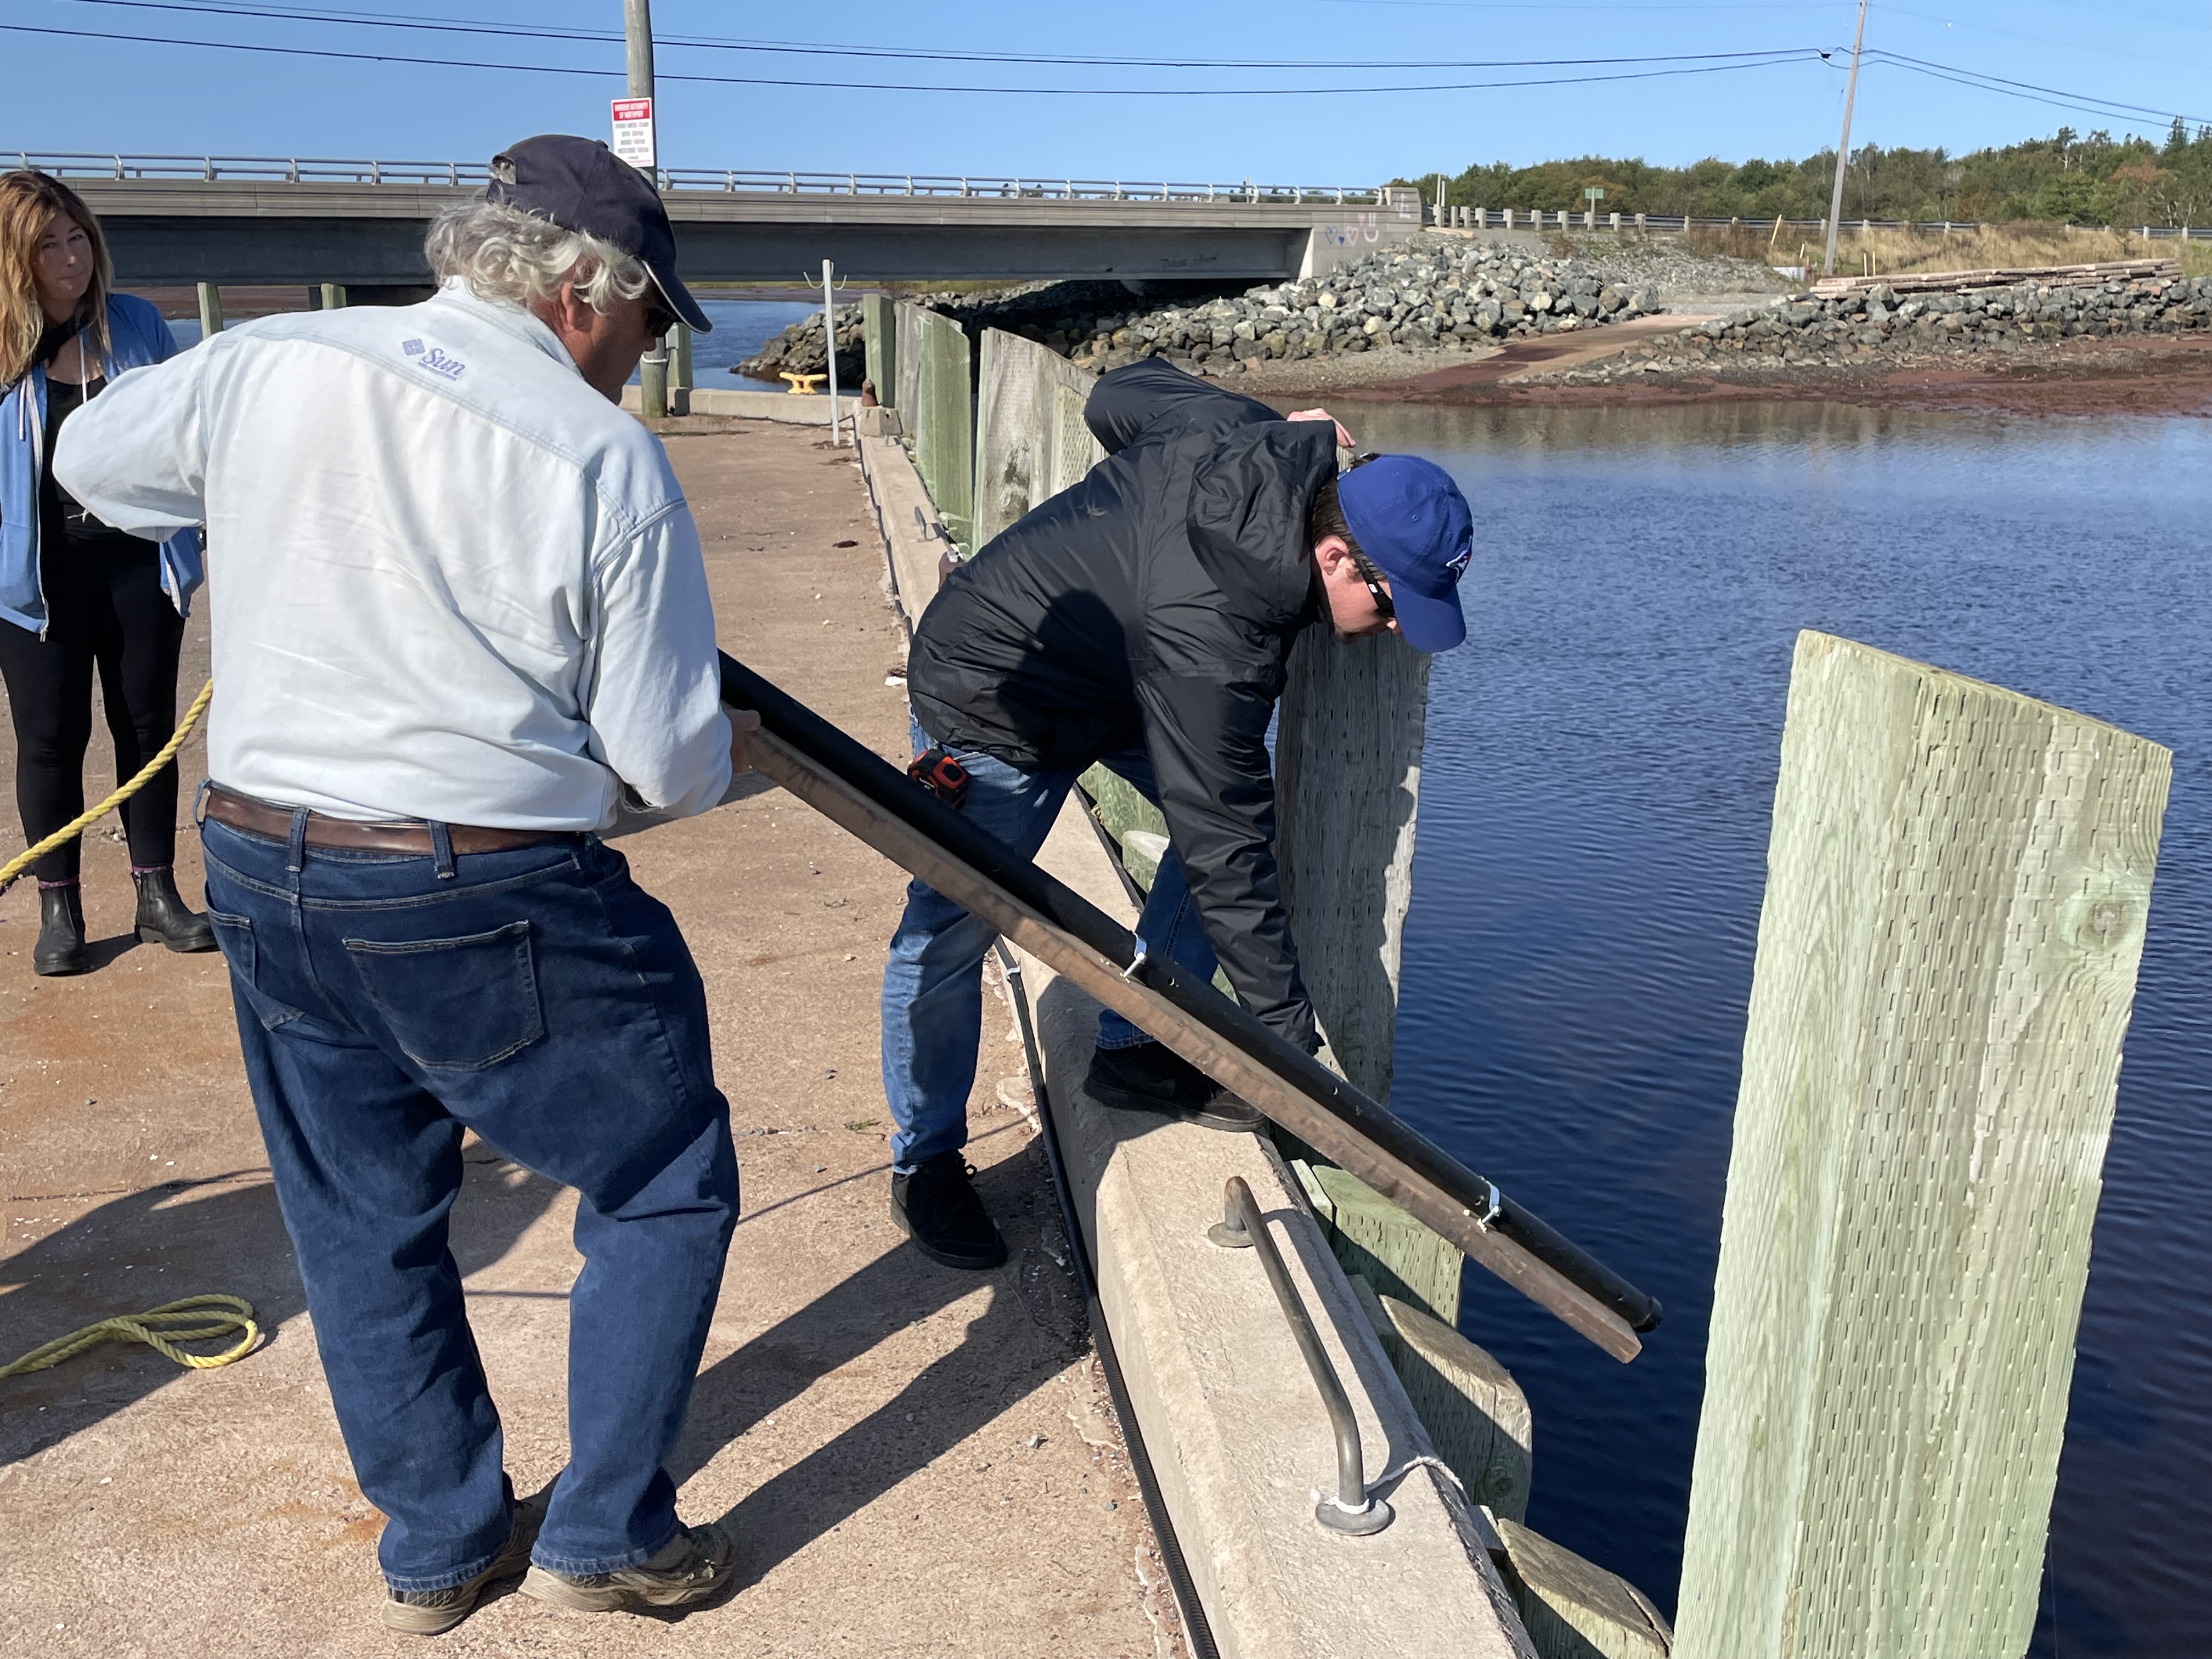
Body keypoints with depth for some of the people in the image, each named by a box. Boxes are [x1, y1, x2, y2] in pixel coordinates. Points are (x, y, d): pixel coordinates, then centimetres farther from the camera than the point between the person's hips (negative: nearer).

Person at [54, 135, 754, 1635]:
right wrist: (726, 752, 14)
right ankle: (606, 1535, 23)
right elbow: (666, 763, -9)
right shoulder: (610, 462, -13)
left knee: (362, 1226, 21)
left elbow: (91, 460, 20)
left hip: (263, 880, 6)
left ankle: (437, 1546, 37)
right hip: (494, 908, -5)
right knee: (667, 1186, 16)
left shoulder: (268, 367, -1)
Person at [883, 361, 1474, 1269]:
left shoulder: (1242, 438, -18)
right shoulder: (1210, 639, -40)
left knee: (1233, 809, 0)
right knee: (948, 933, -8)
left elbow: (1121, 395, 4)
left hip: (1114, 669, 9)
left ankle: (1133, 1052, 11)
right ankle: (926, 1159, 13)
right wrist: (1289, 1044, -29)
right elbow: (1225, 858, -35)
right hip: (992, 703, -9)